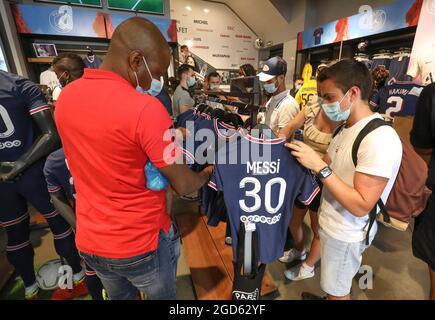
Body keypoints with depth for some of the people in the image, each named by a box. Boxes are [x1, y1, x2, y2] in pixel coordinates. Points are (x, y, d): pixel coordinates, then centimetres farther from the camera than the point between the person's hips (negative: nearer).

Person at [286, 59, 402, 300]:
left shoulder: (380, 138, -26)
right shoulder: (347, 129, 3)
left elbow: (361, 206, -28)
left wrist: (319, 166, -31)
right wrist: (306, 157, -8)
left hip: (346, 234, -7)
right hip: (330, 223, 7)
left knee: (338, 292, 17)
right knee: (332, 288, 26)